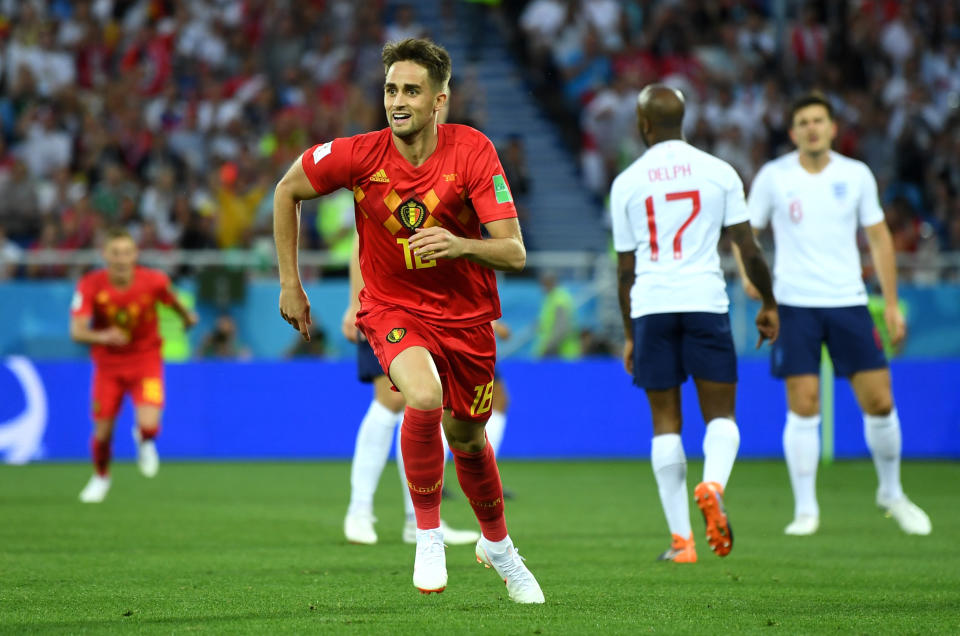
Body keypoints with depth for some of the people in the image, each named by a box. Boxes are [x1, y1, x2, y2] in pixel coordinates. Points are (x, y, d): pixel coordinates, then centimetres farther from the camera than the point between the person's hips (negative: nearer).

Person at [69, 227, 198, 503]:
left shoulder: (153, 281, -18)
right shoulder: (90, 286, -20)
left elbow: (171, 298, 6)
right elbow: (77, 331, -27)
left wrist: (186, 315, 26)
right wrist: (102, 337, -46)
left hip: (146, 359, -1)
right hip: (108, 364, 1)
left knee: (148, 425, -20)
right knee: (103, 430, 3)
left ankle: (144, 441, 21)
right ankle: (101, 477, 36)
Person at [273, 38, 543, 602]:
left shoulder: (473, 151, -19)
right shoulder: (359, 155, -18)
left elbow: (514, 253, -22)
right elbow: (287, 191, 1)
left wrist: (459, 244, -42)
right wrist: (290, 282, 2)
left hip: (467, 314, 1)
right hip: (393, 307, -1)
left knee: (467, 438, 16)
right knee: (424, 397, -31)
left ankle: (497, 545, 46)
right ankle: (429, 534, -10)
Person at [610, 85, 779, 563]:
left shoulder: (626, 183, 6)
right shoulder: (719, 172, 4)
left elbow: (625, 269, 10)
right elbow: (749, 249, 5)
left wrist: (629, 335, 18)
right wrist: (769, 304, 18)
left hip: (651, 307, 1)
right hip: (705, 301, -1)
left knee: (665, 422, 6)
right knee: (720, 414, 7)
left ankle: (681, 538, 2)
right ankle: (712, 485, -25)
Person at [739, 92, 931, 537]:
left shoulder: (856, 175, 4)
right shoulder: (774, 176, 0)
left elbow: (879, 238, 11)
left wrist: (891, 303, 7)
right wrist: (749, 273, -10)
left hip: (848, 301, 2)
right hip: (795, 304, -2)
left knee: (879, 401, -1)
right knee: (803, 405, -8)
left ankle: (891, 494, 20)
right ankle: (805, 509, 2)